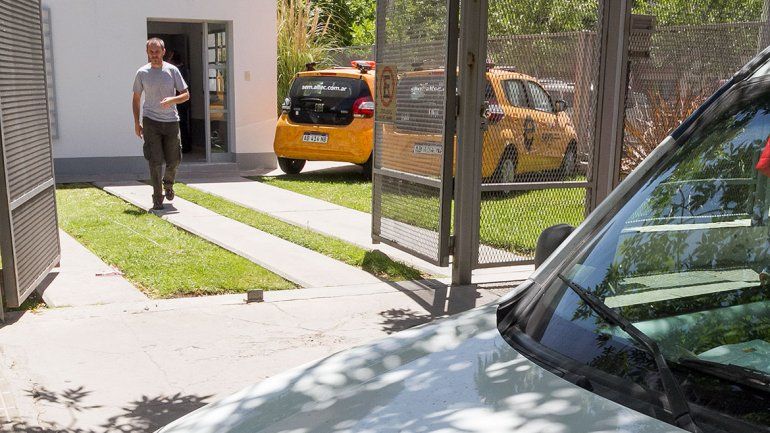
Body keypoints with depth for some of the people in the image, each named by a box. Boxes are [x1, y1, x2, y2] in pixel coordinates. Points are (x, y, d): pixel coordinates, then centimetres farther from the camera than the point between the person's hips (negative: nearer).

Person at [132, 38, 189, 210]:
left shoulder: (172, 70, 1)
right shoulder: (142, 73, 2)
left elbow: (186, 94, 3)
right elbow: (136, 99, 10)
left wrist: (172, 100, -17)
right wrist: (136, 122, 5)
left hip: (171, 121, 1)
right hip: (151, 121, -1)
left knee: (174, 160, 8)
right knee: (155, 161, -7)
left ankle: (168, 184, 39)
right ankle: (157, 199, 2)